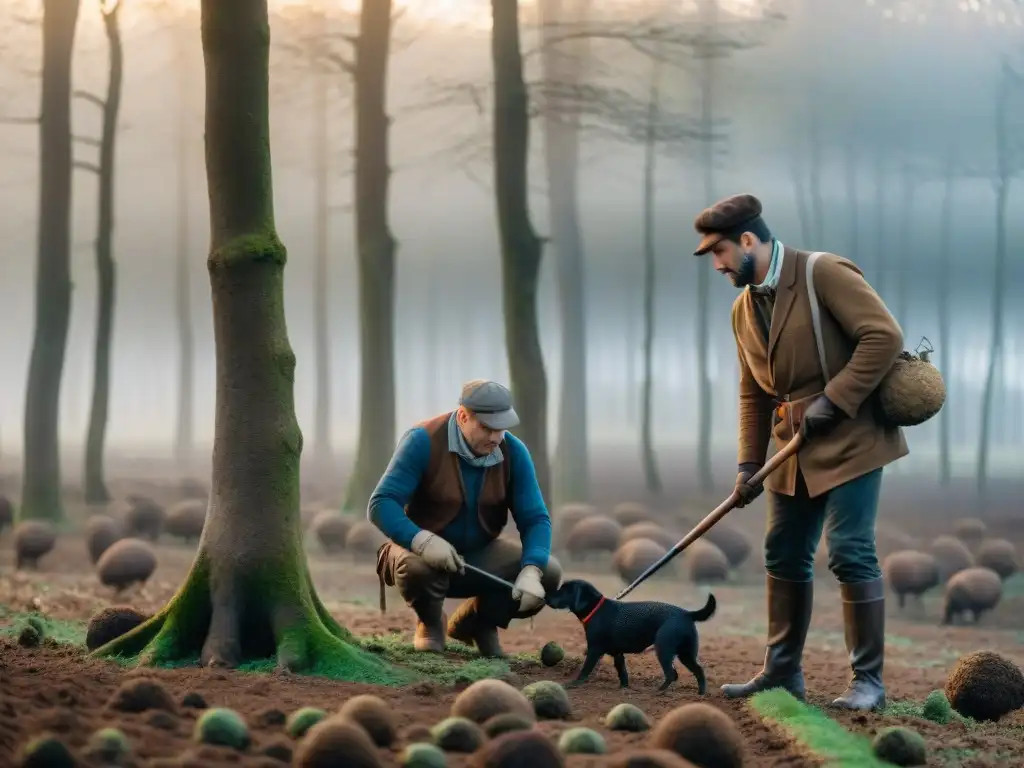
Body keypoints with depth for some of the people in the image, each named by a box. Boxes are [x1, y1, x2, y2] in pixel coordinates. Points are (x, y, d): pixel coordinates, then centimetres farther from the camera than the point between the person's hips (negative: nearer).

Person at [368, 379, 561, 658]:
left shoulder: (513, 452, -10)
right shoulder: (423, 442, -21)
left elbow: (535, 519, -11)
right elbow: (381, 505, -25)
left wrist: (531, 571, -31)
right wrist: (422, 541, -43)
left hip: (481, 556, 4)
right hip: (424, 552, -4)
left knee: (548, 572, -18)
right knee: (415, 568, -39)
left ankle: (478, 621, 9)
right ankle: (430, 623, -2)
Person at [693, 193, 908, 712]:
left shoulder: (825, 274, -13)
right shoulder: (744, 309, 12)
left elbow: (884, 336, -19)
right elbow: (753, 393, 17)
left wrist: (833, 400, -20)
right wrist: (749, 462, 9)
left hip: (850, 440, -8)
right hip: (794, 449, 8)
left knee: (850, 553, -10)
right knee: (784, 556, 10)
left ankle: (868, 681, -2)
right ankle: (782, 672, 19)